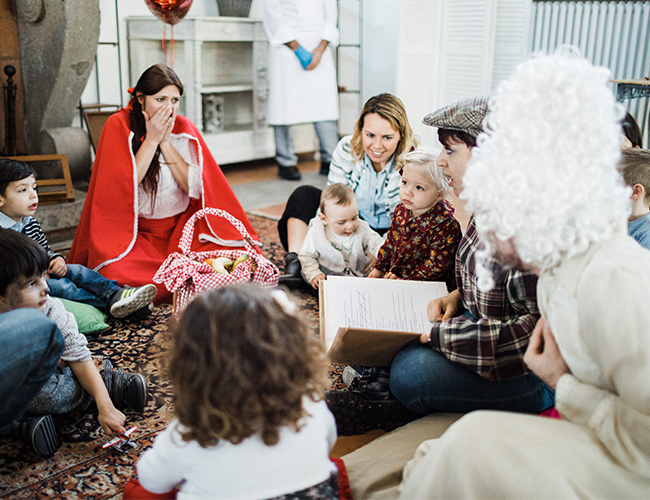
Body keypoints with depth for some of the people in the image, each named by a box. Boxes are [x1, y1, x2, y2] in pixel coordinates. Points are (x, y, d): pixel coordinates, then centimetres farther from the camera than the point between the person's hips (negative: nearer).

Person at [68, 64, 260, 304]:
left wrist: (166, 143, -11)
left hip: (181, 228, 2)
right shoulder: (118, 126, -4)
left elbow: (195, 187, -6)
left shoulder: (183, 127, 3)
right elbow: (123, 185, -16)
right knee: (114, 273, -32)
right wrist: (151, 140, -15)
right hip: (136, 234, -2)